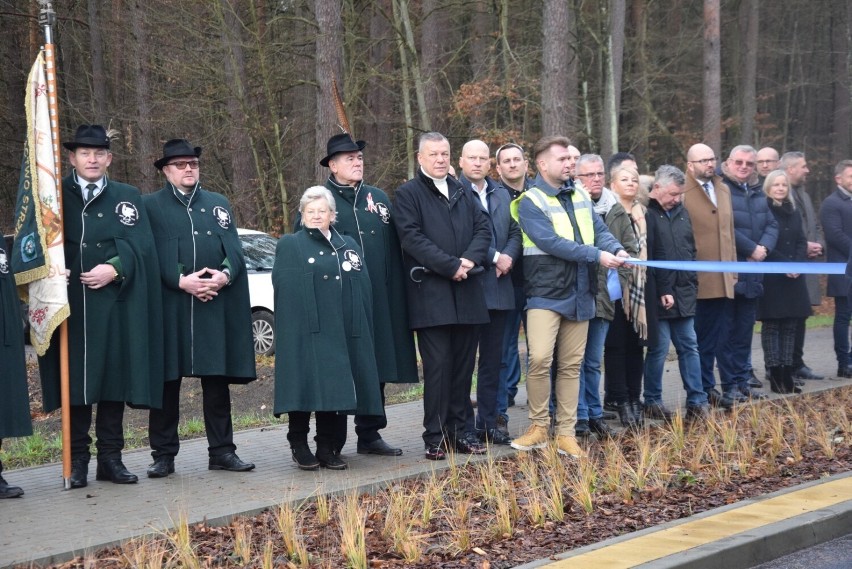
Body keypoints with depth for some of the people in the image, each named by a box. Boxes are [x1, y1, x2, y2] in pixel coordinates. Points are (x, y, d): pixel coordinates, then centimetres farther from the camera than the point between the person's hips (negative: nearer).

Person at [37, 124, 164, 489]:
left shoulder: (127, 197, 9)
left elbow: (140, 245, 0)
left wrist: (115, 268, -15)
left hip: (115, 305, 1)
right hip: (71, 304, -1)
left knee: (115, 377, 3)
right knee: (75, 380, 1)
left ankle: (110, 457, 11)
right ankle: (77, 460, 7)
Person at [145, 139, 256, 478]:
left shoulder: (218, 204, 16)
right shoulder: (151, 206, 5)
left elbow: (234, 249, 8)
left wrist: (224, 275, -12)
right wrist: (181, 281, -16)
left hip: (216, 306, 3)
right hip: (169, 306, -3)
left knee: (217, 379, 6)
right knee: (167, 380, 1)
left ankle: (221, 451, 13)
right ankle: (163, 454, 9)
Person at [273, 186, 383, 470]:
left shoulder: (348, 245, 17)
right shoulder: (289, 245, 7)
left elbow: (363, 289, 12)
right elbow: (283, 287, -4)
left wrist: (358, 328, 4)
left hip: (341, 333, 4)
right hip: (305, 332, -4)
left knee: (336, 389, 3)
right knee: (304, 387, -5)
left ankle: (327, 448, 11)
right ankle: (299, 445, 8)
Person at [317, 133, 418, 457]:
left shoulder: (379, 199, 14)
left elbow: (393, 252, 14)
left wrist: (395, 296, 7)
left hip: (378, 302, 5)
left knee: (377, 367, 8)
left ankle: (370, 434, 19)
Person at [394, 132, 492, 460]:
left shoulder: (462, 193, 19)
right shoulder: (408, 194, 1)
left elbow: (484, 227, 11)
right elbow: (412, 237, -10)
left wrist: (471, 259, -9)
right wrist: (451, 265, -15)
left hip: (467, 292, 5)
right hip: (431, 294, -5)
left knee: (463, 365, 7)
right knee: (437, 366, -6)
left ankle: (459, 431, 15)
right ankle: (436, 438, 0)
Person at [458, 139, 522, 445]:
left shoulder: (501, 195, 16)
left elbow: (515, 231, 14)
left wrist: (509, 256, -6)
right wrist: (494, 257, -14)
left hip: (498, 288, 7)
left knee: (492, 359, 11)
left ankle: (488, 423, 19)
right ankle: (465, 426, 6)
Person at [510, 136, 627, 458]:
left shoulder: (580, 196, 13)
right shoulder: (530, 202, -8)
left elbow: (599, 230, 7)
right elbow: (551, 242, -18)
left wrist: (616, 249, -15)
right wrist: (596, 256, -20)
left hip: (579, 294, 6)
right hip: (545, 293, -6)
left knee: (571, 365, 7)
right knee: (539, 359, -17)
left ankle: (566, 434, 13)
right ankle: (539, 427, 0)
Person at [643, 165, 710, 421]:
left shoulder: (681, 212, 13)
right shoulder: (647, 213, -11)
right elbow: (646, 258, -16)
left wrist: (691, 283, 14)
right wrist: (661, 291, -17)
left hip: (684, 294, 7)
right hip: (658, 296, -7)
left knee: (689, 347, 8)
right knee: (658, 350, -1)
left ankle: (697, 402, 12)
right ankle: (652, 403, 10)